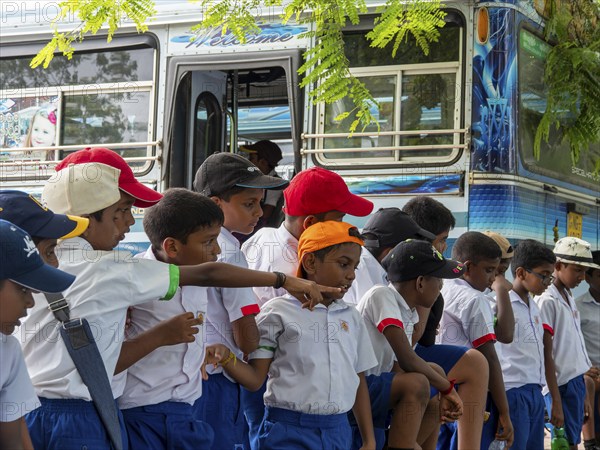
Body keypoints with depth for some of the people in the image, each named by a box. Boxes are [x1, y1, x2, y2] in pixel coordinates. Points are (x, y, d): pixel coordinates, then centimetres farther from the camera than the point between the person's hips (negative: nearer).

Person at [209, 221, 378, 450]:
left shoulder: (352, 318, 12)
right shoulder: (278, 312, -3)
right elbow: (255, 379, -4)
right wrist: (225, 359, -23)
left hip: (339, 431, 5)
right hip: (290, 431, -5)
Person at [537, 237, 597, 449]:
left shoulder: (569, 297, 13)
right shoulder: (547, 301, -13)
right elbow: (546, 356, -15)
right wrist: (556, 401, -17)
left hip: (577, 381, 9)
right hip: (561, 385, -8)